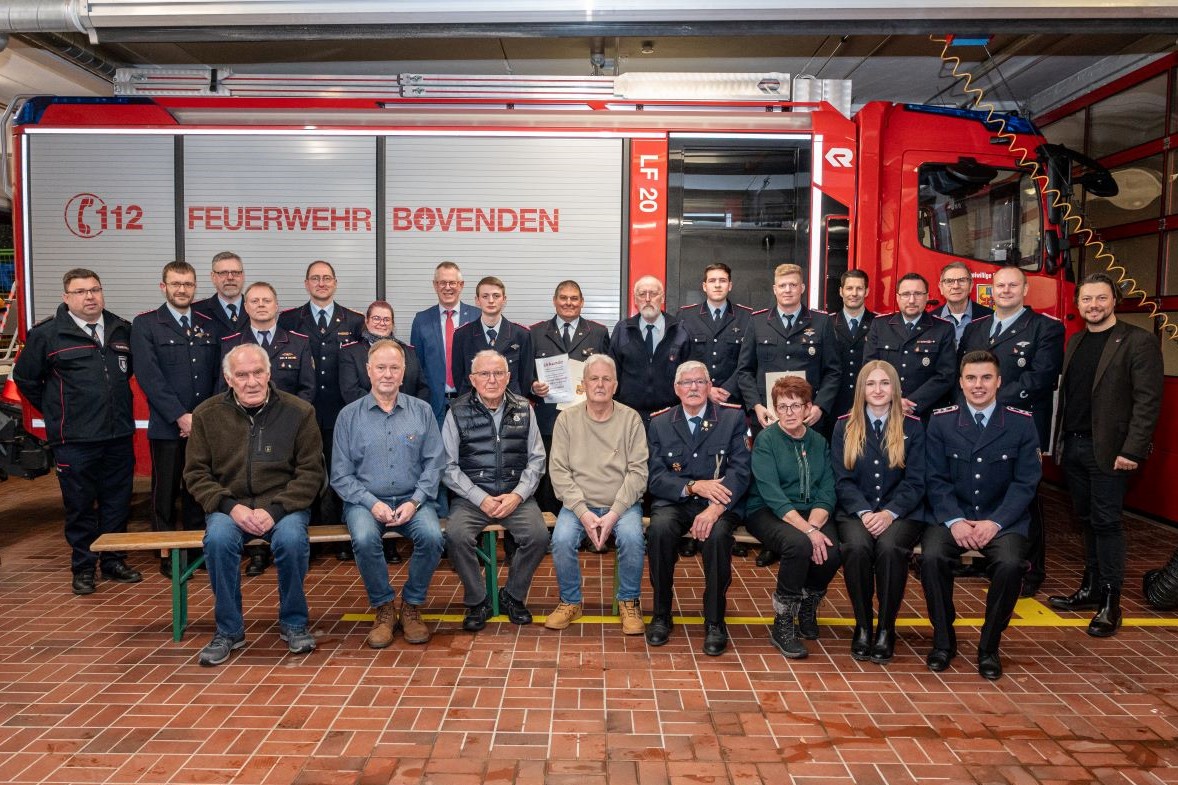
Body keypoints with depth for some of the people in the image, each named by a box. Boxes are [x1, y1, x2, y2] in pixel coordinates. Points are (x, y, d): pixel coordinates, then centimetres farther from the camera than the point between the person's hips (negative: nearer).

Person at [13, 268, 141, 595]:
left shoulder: (121, 330, 8)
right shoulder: (46, 334, -4)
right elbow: (25, 378, 5)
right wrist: (56, 411, 7)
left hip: (119, 434, 4)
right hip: (74, 440, -4)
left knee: (118, 502, 10)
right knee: (79, 505, 5)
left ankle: (113, 561, 24)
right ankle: (83, 567, 18)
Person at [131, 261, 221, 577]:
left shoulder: (208, 324, 11)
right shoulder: (145, 325, 0)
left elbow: (217, 373, 8)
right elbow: (149, 376, -9)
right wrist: (180, 416, -14)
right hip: (167, 426, -3)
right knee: (166, 492, 6)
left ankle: (197, 548, 19)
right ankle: (168, 555, 17)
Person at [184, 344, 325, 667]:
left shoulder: (299, 411, -3)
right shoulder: (207, 414, 1)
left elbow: (311, 472, -3)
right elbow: (196, 473, 4)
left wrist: (275, 510, -17)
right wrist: (231, 507, -13)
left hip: (284, 505, -1)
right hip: (229, 505, 2)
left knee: (292, 539, -32)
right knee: (218, 538, -31)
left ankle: (293, 624, -7)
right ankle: (229, 630, -9)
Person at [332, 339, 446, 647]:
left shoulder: (422, 411, 7)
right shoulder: (349, 415, 5)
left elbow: (434, 463, 2)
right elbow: (341, 475, 2)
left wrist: (414, 501, -12)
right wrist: (372, 504, -13)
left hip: (412, 499, 1)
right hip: (365, 501, 0)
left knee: (432, 537, -29)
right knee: (365, 539, -32)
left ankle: (411, 606, -3)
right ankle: (384, 608, -6)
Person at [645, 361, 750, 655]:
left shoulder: (733, 418, 4)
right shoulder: (660, 424, 8)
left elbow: (740, 471, -6)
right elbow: (656, 479, 0)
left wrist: (715, 508, -23)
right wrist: (694, 486, -18)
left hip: (720, 504, -1)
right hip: (674, 502, 1)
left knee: (717, 534, -33)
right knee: (659, 528, -31)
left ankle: (715, 621, -14)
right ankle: (661, 615, -12)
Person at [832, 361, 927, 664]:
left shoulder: (913, 427, 6)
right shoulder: (845, 426, 7)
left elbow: (915, 481, 0)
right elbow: (842, 479, 2)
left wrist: (889, 513, -17)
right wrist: (864, 512, -15)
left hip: (900, 512, 0)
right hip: (855, 511, 0)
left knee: (890, 546, -33)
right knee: (856, 546, -32)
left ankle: (886, 629, -15)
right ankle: (862, 626, -13)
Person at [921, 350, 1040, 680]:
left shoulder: (1022, 423, 2)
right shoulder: (941, 421, 3)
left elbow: (1025, 483, -2)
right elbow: (936, 479, 0)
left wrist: (995, 523, -15)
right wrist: (955, 521, -15)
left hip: (1002, 520, 0)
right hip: (952, 516, 1)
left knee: (1010, 564, -30)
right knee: (931, 557, -28)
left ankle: (989, 646, -6)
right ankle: (943, 640, -5)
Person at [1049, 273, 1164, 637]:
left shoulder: (1138, 342, -7)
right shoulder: (1075, 341, 13)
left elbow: (1148, 400, -12)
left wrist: (1132, 450, -18)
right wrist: (1059, 440, 8)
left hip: (1107, 450, -6)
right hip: (1072, 446, 6)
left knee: (1106, 522, -3)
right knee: (1087, 521, 14)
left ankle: (1110, 603, 7)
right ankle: (1091, 589, 25)